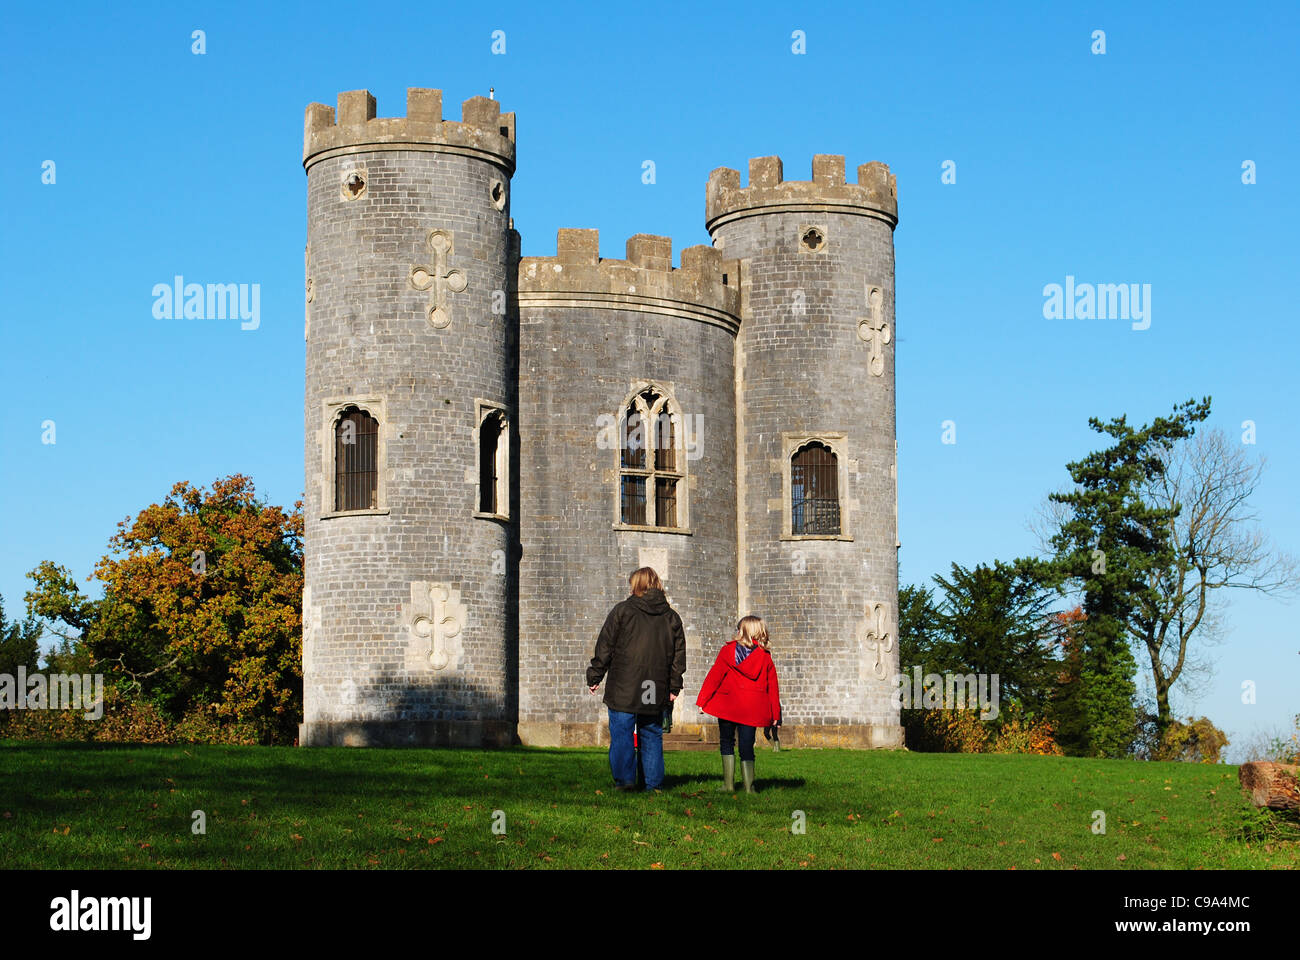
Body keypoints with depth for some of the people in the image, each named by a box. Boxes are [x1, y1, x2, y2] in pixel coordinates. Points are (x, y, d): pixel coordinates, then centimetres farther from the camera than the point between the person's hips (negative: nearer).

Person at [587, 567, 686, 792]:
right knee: (651, 735, 11)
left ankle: (624, 779, -5)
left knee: (621, 735, 1)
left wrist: (594, 677, 5)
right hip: (656, 690, 4)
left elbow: (604, 647, -2)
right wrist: (674, 686, 16)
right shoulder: (671, 617, 9)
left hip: (623, 689, -4)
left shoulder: (622, 611, -3)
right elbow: (679, 654, 11)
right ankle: (653, 782, 10)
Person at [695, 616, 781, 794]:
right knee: (747, 746, 4)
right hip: (753, 708, 2)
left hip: (728, 705, -2)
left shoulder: (728, 651, -2)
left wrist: (702, 700, 1)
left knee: (727, 742, 11)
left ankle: (728, 783, 7)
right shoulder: (765, 656, 5)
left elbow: (714, 676, -3)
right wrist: (776, 714, 12)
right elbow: (772, 686, 7)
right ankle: (749, 786, -5)